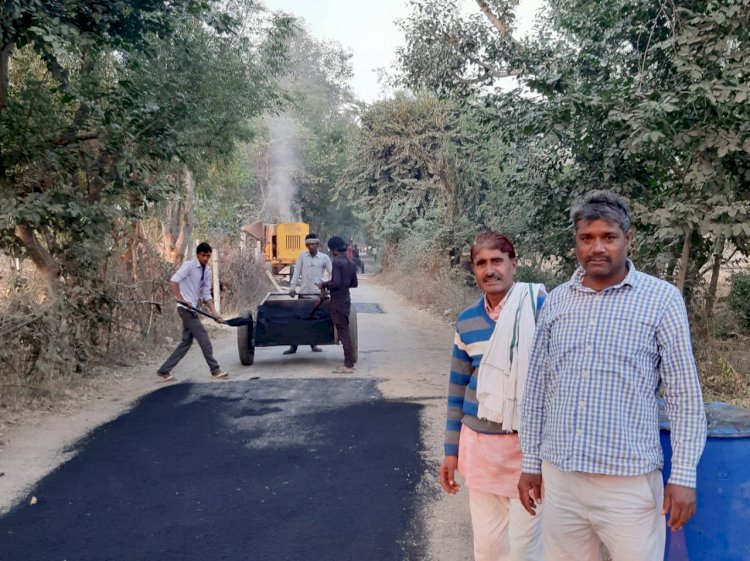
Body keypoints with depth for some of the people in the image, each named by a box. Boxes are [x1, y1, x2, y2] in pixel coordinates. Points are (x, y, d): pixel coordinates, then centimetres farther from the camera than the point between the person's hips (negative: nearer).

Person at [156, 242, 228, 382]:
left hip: (193, 308, 8)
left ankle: (164, 371, 13)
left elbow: (206, 295, 11)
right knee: (203, 338, -8)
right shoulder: (189, 265, -10)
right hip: (185, 308, -8)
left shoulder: (207, 272, 12)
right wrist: (180, 298, -25)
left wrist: (214, 313, 1)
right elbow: (173, 280, -20)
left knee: (187, 341, 8)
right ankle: (215, 370, -2)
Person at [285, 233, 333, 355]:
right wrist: (292, 287, -3)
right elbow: (297, 272, 3)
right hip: (303, 292, 1)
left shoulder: (324, 258, 0)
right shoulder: (302, 256, 4)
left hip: (318, 292, -1)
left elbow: (332, 273, 0)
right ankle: (293, 346, 8)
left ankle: (313, 344, 19)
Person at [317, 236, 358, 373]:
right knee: (345, 332, 15)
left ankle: (348, 365, -1)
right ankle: (349, 361, 20)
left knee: (343, 332, -4)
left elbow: (336, 283, -22)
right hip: (346, 299, 8)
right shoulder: (350, 263, 10)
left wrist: (324, 285, -7)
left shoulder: (337, 261, -15)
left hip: (338, 301, -8)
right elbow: (354, 283, 15)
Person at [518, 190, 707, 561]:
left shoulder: (662, 299, -5)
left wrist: (684, 475, -6)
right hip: (559, 477, 4)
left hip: (629, 481, -3)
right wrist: (530, 463, 10)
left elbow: (684, 395, -4)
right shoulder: (556, 300, 6)